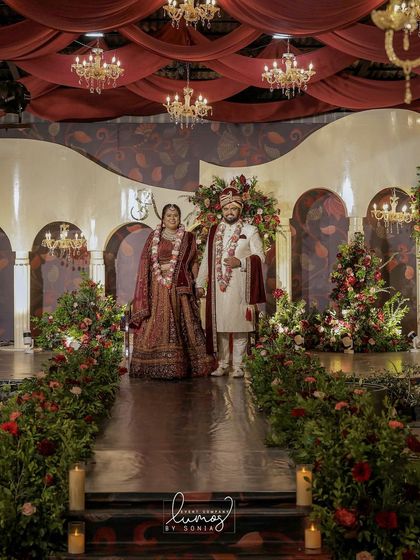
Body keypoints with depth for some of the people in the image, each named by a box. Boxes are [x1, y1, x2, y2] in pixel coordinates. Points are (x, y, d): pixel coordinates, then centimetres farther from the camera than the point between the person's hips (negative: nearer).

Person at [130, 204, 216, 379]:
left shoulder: (188, 238, 12)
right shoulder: (154, 237, 10)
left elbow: (194, 263, 12)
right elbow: (146, 263, 8)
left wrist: (192, 281, 1)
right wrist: (160, 268, -6)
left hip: (180, 287, 1)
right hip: (158, 287, -1)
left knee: (182, 323, -3)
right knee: (158, 323, -6)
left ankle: (179, 366, 0)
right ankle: (158, 366, -4)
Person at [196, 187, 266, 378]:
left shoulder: (250, 231, 4)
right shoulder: (214, 231, 14)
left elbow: (259, 257, 1)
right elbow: (207, 259, 15)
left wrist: (240, 262, -15)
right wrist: (200, 283, 11)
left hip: (239, 287, -3)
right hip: (218, 286, 3)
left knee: (239, 324, -2)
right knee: (220, 325, 4)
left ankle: (238, 366, 4)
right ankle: (222, 364, 12)